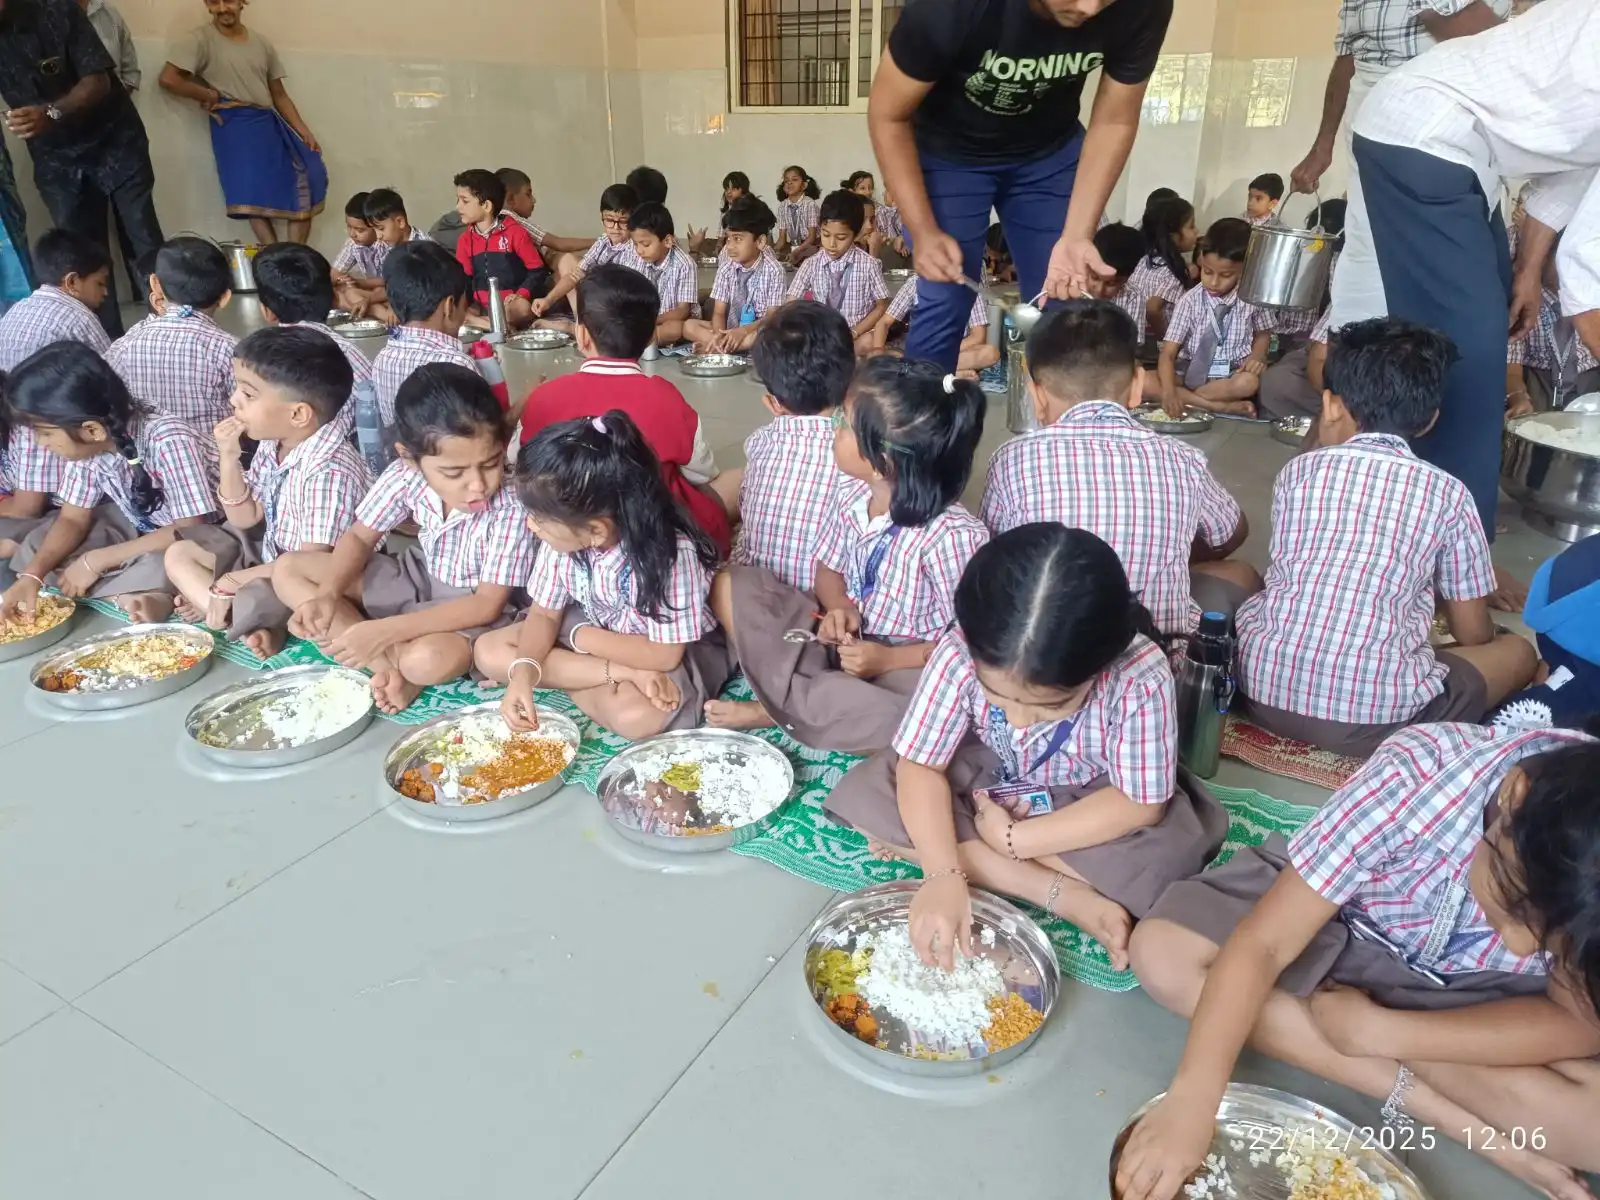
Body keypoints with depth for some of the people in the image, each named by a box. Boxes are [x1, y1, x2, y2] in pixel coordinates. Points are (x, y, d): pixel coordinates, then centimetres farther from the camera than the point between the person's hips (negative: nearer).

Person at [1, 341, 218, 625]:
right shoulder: (87, 444, -12)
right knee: (36, 545, -7)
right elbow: (73, 519, -1)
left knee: (159, 568, -38)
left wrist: (96, 561, -23)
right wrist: (32, 575, -18)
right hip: (145, 526, 8)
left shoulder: (168, 443, -32)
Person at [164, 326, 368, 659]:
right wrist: (229, 458, -8)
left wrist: (233, 582, -19)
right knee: (179, 554, 8)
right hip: (270, 557, 10)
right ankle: (250, 626, -11)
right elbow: (245, 519, 8)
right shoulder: (271, 444, -1)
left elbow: (312, 561, -28)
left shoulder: (330, 472, -28)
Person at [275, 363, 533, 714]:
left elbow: (488, 605, -27)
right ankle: (389, 665, -14)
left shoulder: (512, 511, -32)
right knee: (288, 571, -3)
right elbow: (359, 537, -2)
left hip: (470, 607, -6)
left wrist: (384, 631, -32)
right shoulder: (406, 475, -19)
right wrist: (326, 595, -23)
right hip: (416, 577, 6)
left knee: (431, 659, -40)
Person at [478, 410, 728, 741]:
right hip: (593, 630, 7)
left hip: (671, 652, -6)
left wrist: (578, 637, -18)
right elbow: (544, 613, -6)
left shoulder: (669, 552, -34)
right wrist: (523, 673, -25)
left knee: (636, 716, -36)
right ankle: (624, 675, -13)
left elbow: (664, 655, -27)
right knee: (490, 653, -8)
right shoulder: (565, 535, -18)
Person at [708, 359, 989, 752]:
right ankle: (820, 697, -17)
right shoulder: (849, 496, -7)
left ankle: (779, 708, -19)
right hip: (843, 637, 6)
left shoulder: (951, 535, -26)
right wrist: (839, 608, -15)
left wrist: (887, 659, -23)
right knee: (731, 587, -5)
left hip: (905, 665, -5)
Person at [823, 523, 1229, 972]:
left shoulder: (1141, 679, -34)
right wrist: (944, 873, -39)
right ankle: (1068, 896, -21)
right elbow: (919, 767, -24)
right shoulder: (962, 653, -31)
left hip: (1085, 807, -2)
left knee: (1171, 851, -32)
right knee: (863, 796, -23)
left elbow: (1140, 804, -25)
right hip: (984, 785, 2)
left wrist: (1013, 839, -27)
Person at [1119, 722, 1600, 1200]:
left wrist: (1379, 1031, -30)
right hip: (1334, 924, 0)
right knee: (1160, 952, -26)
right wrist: (1190, 1101, -44)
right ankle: (1429, 1105, -20)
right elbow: (1260, 944, -35)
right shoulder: (1416, 776, -36)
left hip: (1472, 983, 1)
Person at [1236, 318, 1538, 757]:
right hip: (1374, 710, -1)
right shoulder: (1449, 494, 5)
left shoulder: (1298, 470, 10)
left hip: (1265, 686, 2)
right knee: (1518, 652, 24)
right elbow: (1474, 635, 14)